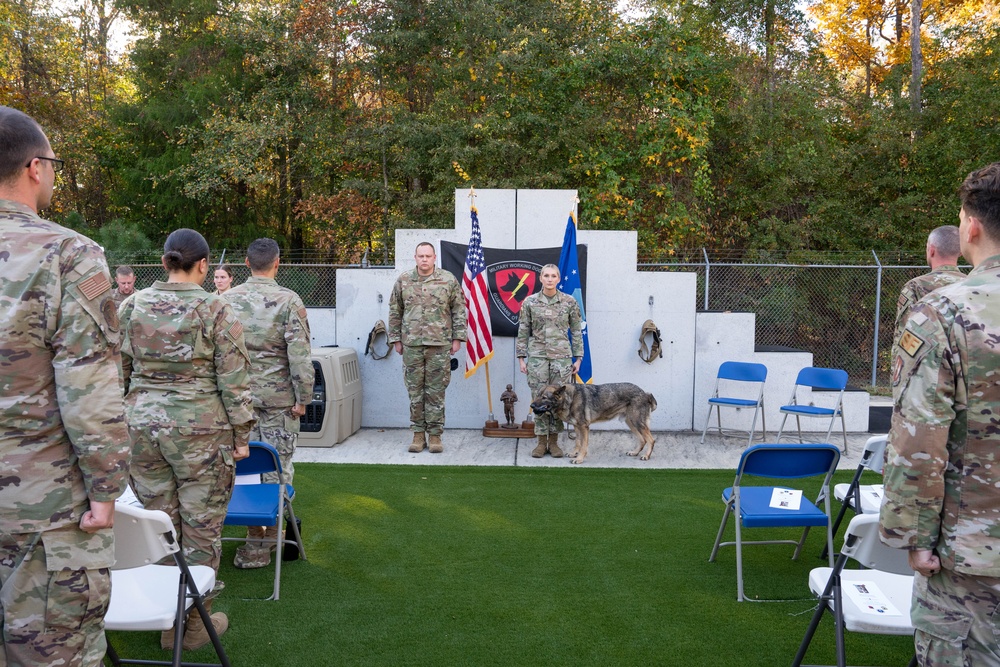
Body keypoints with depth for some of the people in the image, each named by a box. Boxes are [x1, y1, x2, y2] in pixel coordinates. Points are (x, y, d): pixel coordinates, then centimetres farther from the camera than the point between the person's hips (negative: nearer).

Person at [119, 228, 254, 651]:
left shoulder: (133, 306, 3)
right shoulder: (216, 310, -9)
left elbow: (119, 372, 8)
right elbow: (234, 380, -9)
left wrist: (124, 422, 19)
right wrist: (241, 435, -1)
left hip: (142, 426, 4)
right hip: (201, 430, -4)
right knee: (201, 526, 8)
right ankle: (195, 622, 19)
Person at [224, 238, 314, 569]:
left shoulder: (228, 299, 2)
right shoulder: (289, 300, -10)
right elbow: (300, 356, -13)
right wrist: (303, 398, -5)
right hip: (278, 397, -3)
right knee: (278, 466, 8)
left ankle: (256, 542, 14)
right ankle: (273, 530, 15)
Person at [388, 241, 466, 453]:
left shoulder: (448, 280, 2)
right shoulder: (403, 281, 7)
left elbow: (459, 310, 4)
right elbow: (395, 312, 12)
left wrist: (457, 338, -1)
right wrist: (396, 339, 7)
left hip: (439, 344, -2)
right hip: (411, 345, 2)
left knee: (436, 391, 2)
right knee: (415, 391, 6)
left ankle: (435, 434, 10)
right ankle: (418, 433, 15)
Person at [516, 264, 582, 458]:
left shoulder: (570, 302, 2)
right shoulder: (530, 302, 2)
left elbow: (577, 331, 6)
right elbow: (523, 332, 5)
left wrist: (578, 358, 3)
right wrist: (521, 358, 2)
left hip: (562, 356, 0)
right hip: (537, 356, 0)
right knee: (539, 399, 2)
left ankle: (553, 441, 15)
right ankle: (541, 442, 13)